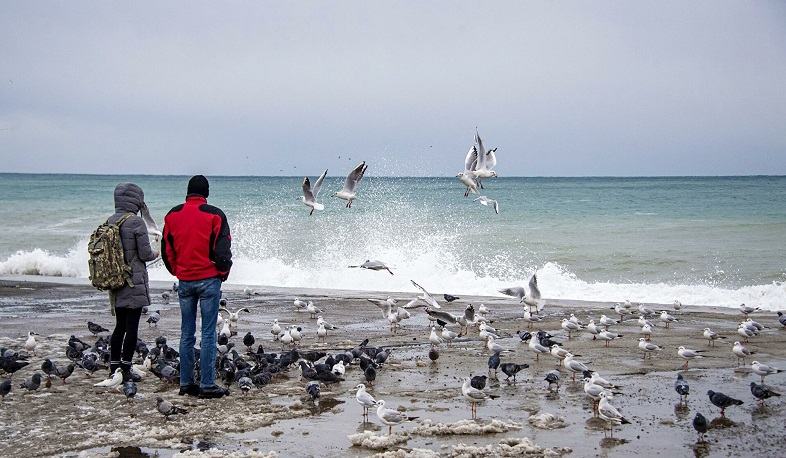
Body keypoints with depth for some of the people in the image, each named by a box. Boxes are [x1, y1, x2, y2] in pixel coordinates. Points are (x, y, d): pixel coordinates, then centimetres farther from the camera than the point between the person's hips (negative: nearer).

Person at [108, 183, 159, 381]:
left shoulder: (110, 222, 6)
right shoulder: (136, 222, -14)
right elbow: (145, 254, -13)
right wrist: (154, 253, 8)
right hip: (134, 281, -7)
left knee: (120, 325, 14)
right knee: (132, 326, -1)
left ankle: (114, 369, 15)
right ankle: (126, 370, 1)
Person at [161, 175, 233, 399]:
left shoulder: (172, 215, 6)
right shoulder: (214, 215, -8)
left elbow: (166, 250, 9)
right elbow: (223, 250, -10)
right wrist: (223, 273, 6)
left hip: (184, 281, 5)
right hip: (208, 280, -4)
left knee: (186, 333, 11)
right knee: (208, 333, -2)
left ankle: (186, 383, 14)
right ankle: (207, 385, -2)